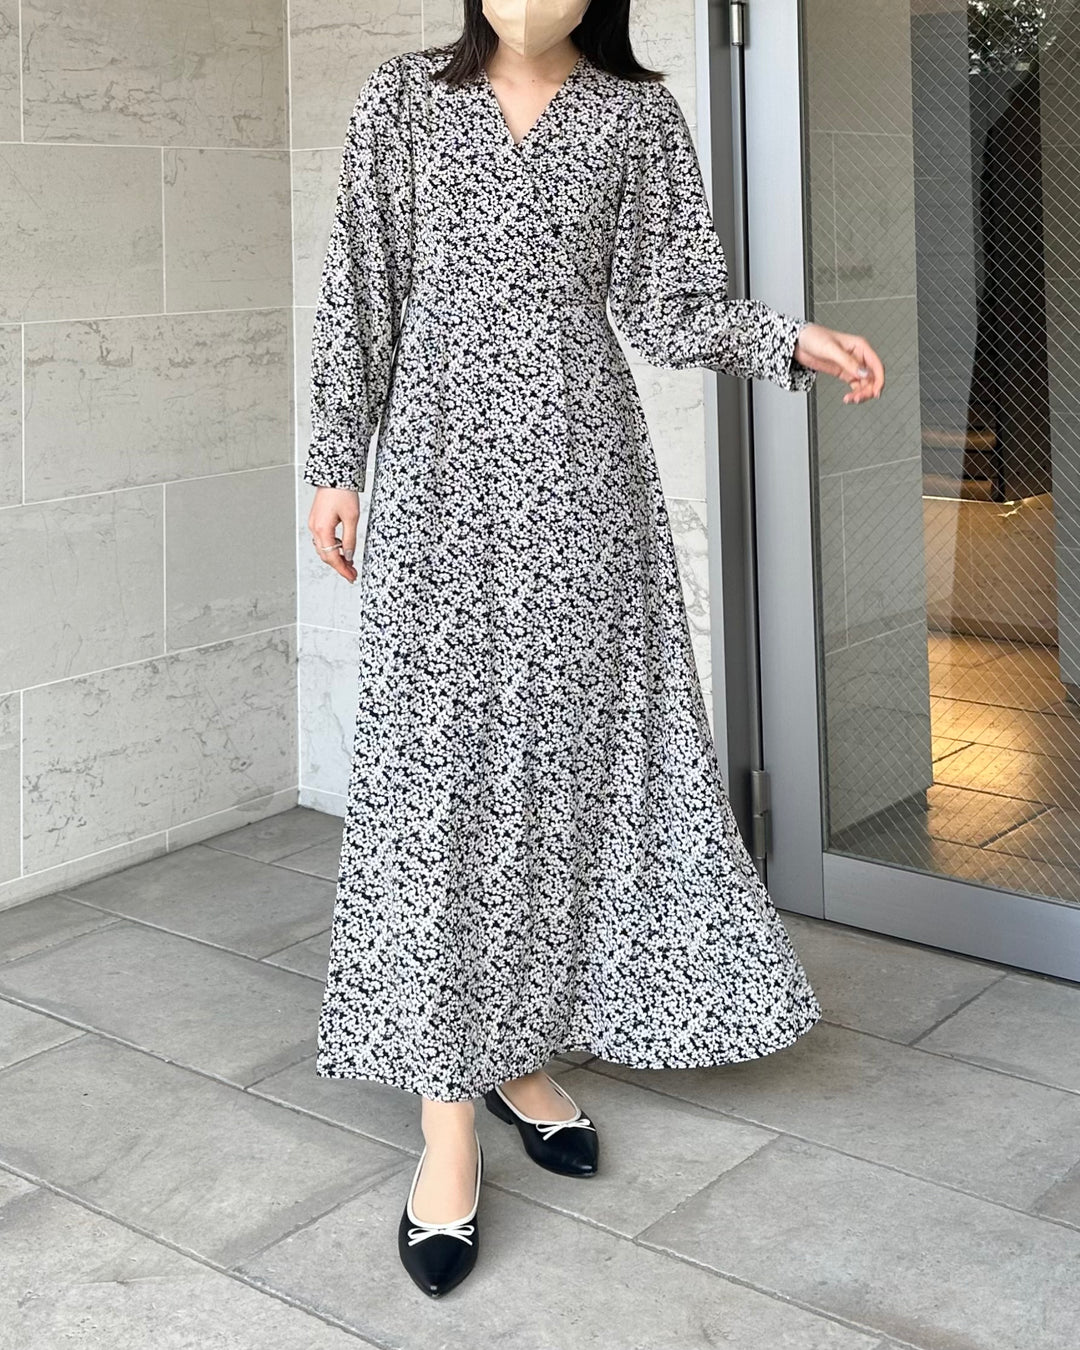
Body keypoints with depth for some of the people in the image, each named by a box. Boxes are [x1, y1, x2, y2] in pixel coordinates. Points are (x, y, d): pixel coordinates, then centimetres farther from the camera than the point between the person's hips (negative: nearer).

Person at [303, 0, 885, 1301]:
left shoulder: (638, 112, 8)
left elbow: (660, 307, 6)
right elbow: (359, 294, 7)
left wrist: (791, 339, -11)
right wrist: (335, 461, 3)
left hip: (579, 472, 2)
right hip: (440, 466, -1)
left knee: (568, 752, 2)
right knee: (436, 764, -6)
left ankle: (523, 1053, 17)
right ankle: (449, 1110, -3)